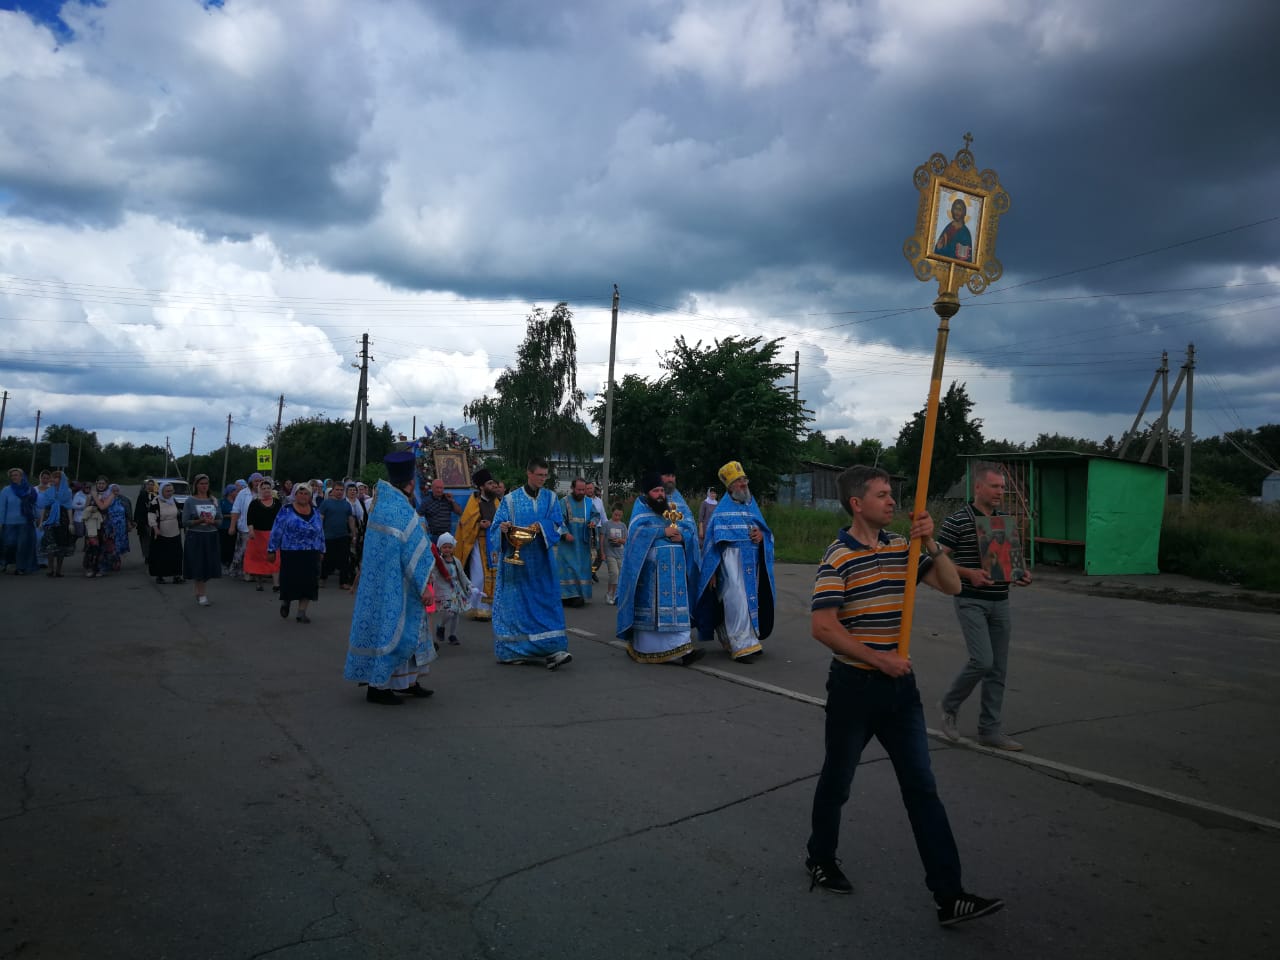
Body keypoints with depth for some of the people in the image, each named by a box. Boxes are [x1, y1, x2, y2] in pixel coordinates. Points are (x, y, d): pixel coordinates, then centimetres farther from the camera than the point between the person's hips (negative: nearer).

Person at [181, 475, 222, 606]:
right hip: (195, 537, -3)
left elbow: (220, 520, 9)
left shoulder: (214, 500, 9)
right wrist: (199, 521, -17)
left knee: (210, 565, 4)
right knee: (198, 566, -3)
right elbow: (185, 522, -4)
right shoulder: (190, 501, -1)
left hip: (211, 536, 3)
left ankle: (199, 590, 25)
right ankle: (201, 594, 6)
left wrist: (212, 521, -11)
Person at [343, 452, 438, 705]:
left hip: (380, 580, 10)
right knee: (390, 627, 0)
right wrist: (423, 586, -16)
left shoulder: (382, 501, 3)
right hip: (394, 586, -10)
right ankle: (377, 686, 8)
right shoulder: (401, 509, -22)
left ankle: (408, 682, 26)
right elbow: (412, 551, -20)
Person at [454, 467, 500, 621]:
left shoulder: (496, 502, 13)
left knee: (494, 576, 5)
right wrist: (480, 525, -21)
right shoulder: (475, 502, -4)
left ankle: (491, 608, 13)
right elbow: (465, 523, -6)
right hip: (480, 544, -6)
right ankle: (479, 610, 1)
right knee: (480, 577, -6)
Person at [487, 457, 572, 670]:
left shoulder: (550, 498, 8)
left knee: (547, 602, -3)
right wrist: (503, 528, -26)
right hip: (516, 560, -2)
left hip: (541, 560, 2)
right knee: (517, 604, 1)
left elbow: (556, 524, -1)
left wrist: (541, 527, -21)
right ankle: (515, 650, 12)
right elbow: (497, 525, -3)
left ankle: (551, 651, -4)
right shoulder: (511, 499, 1)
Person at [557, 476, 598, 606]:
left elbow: (596, 515, 9)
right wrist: (565, 533, -23)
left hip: (583, 543, 5)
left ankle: (580, 594, 11)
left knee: (582, 568, 5)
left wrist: (593, 521, -14)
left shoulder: (588, 502, 10)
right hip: (568, 542, -4)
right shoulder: (564, 502, -4)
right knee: (568, 567, -6)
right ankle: (569, 594, -4)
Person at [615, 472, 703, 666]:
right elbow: (637, 531, -18)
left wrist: (682, 536, -11)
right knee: (651, 608, -2)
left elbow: (691, 528, 11)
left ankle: (681, 650, -2)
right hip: (652, 572, -5)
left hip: (675, 571, 5)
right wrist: (664, 532, -17)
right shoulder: (642, 515, 1)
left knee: (677, 607, 0)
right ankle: (644, 648, 8)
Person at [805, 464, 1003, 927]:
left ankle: (948, 895, 11)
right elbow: (822, 627, -20)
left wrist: (930, 544, -11)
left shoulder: (902, 547, 5)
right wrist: (878, 659, -18)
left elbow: (951, 585, 5)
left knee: (922, 788, 5)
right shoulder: (838, 557, -14)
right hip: (854, 685, -5)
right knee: (837, 781, 13)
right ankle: (821, 861, 35)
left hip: (899, 685, 5)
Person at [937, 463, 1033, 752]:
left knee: (998, 669, 7)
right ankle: (950, 705, 10)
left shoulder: (1006, 519, 10)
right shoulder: (957, 520, -10)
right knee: (982, 660, -15)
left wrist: (1022, 573, 1)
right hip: (971, 601, -6)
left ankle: (990, 729, 18)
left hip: (1000, 602, 6)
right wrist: (969, 572, -22)